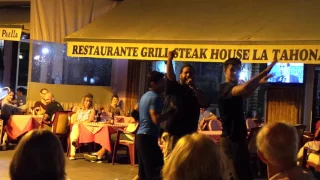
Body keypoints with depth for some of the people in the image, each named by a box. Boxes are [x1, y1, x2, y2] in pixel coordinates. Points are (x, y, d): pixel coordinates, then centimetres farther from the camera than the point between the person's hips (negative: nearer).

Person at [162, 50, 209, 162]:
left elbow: (205, 104, -6)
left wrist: (194, 88, -13)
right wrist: (170, 59, -28)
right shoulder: (175, 88, 5)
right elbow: (170, 77, -15)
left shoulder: (196, 92, 12)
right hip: (173, 133, -3)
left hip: (189, 134, 3)